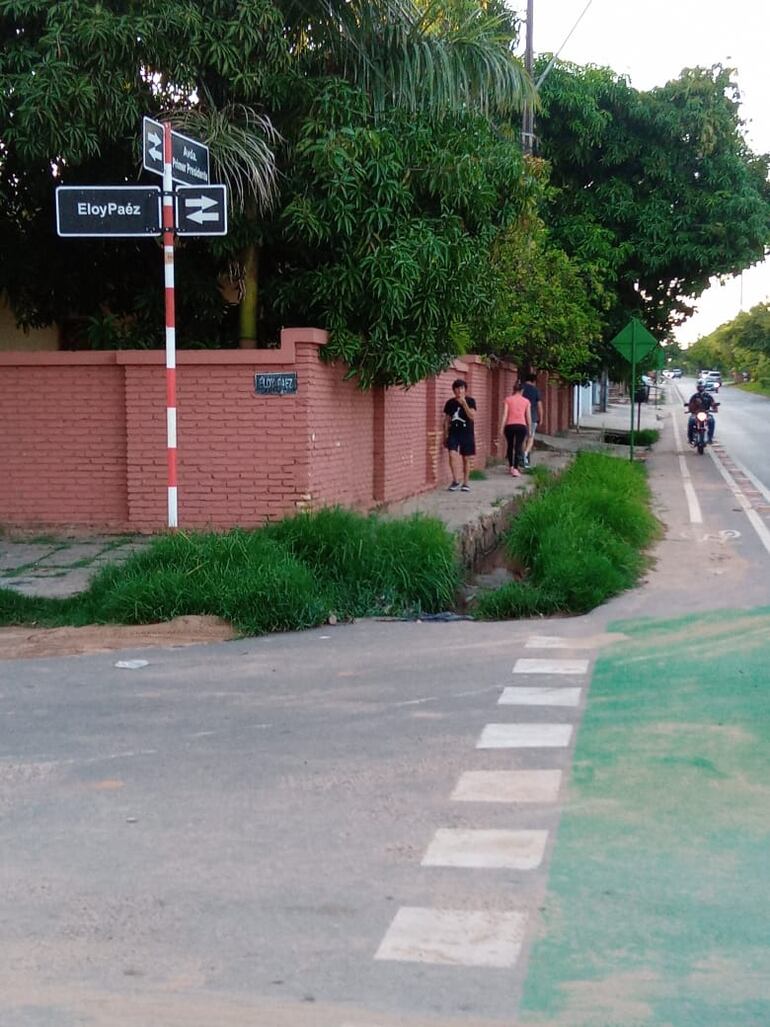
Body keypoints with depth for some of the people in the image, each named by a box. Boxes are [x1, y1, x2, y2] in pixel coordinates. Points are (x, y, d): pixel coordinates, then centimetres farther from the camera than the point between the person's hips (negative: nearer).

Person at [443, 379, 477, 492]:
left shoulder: (470, 401, -3)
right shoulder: (450, 403, 2)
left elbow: (472, 417, -15)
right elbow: (446, 420, 8)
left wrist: (464, 403, -20)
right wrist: (445, 435, 5)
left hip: (467, 433, -1)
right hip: (454, 433, 1)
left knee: (466, 458, 5)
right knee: (452, 454, -17)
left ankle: (465, 483, 16)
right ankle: (455, 481, -7)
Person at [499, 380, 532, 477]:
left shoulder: (507, 399, 4)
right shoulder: (526, 401, 7)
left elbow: (505, 414, -2)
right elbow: (528, 417, 6)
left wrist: (501, 428, -2)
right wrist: (529, 429, 15)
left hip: (509, 426, 1)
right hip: (521, 426, -1)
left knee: (510, 446, 19)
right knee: (518, 447, -2)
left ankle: (511, 466, 30)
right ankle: (515, 469, -13)